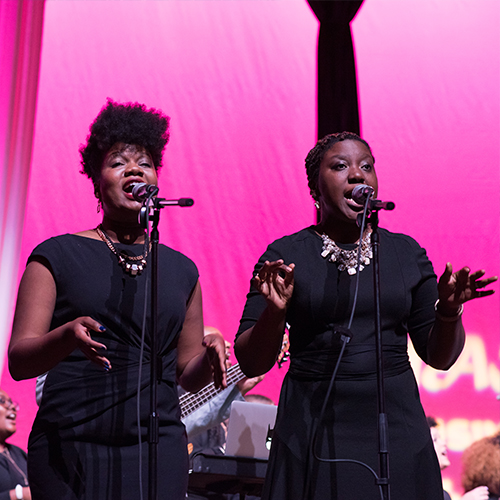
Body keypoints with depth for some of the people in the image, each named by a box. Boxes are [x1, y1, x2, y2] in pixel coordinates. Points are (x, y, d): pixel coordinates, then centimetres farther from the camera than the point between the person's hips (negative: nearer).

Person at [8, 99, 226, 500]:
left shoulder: (181, 269, 14)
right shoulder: (57, 256, 3)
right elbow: (18, 362, -3)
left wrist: (209, 356, -6)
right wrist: (68, 337, -23)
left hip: (157, 448, 3)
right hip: (68, 448, -2)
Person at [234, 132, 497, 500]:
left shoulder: (405, 252, 7)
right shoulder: (285, 255, -1)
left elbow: (440, 356, 8)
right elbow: (251, 364, -3)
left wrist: (449, 311, -11)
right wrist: (275, 312, -21)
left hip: (396, 431, 2)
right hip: (314, 435, -2)